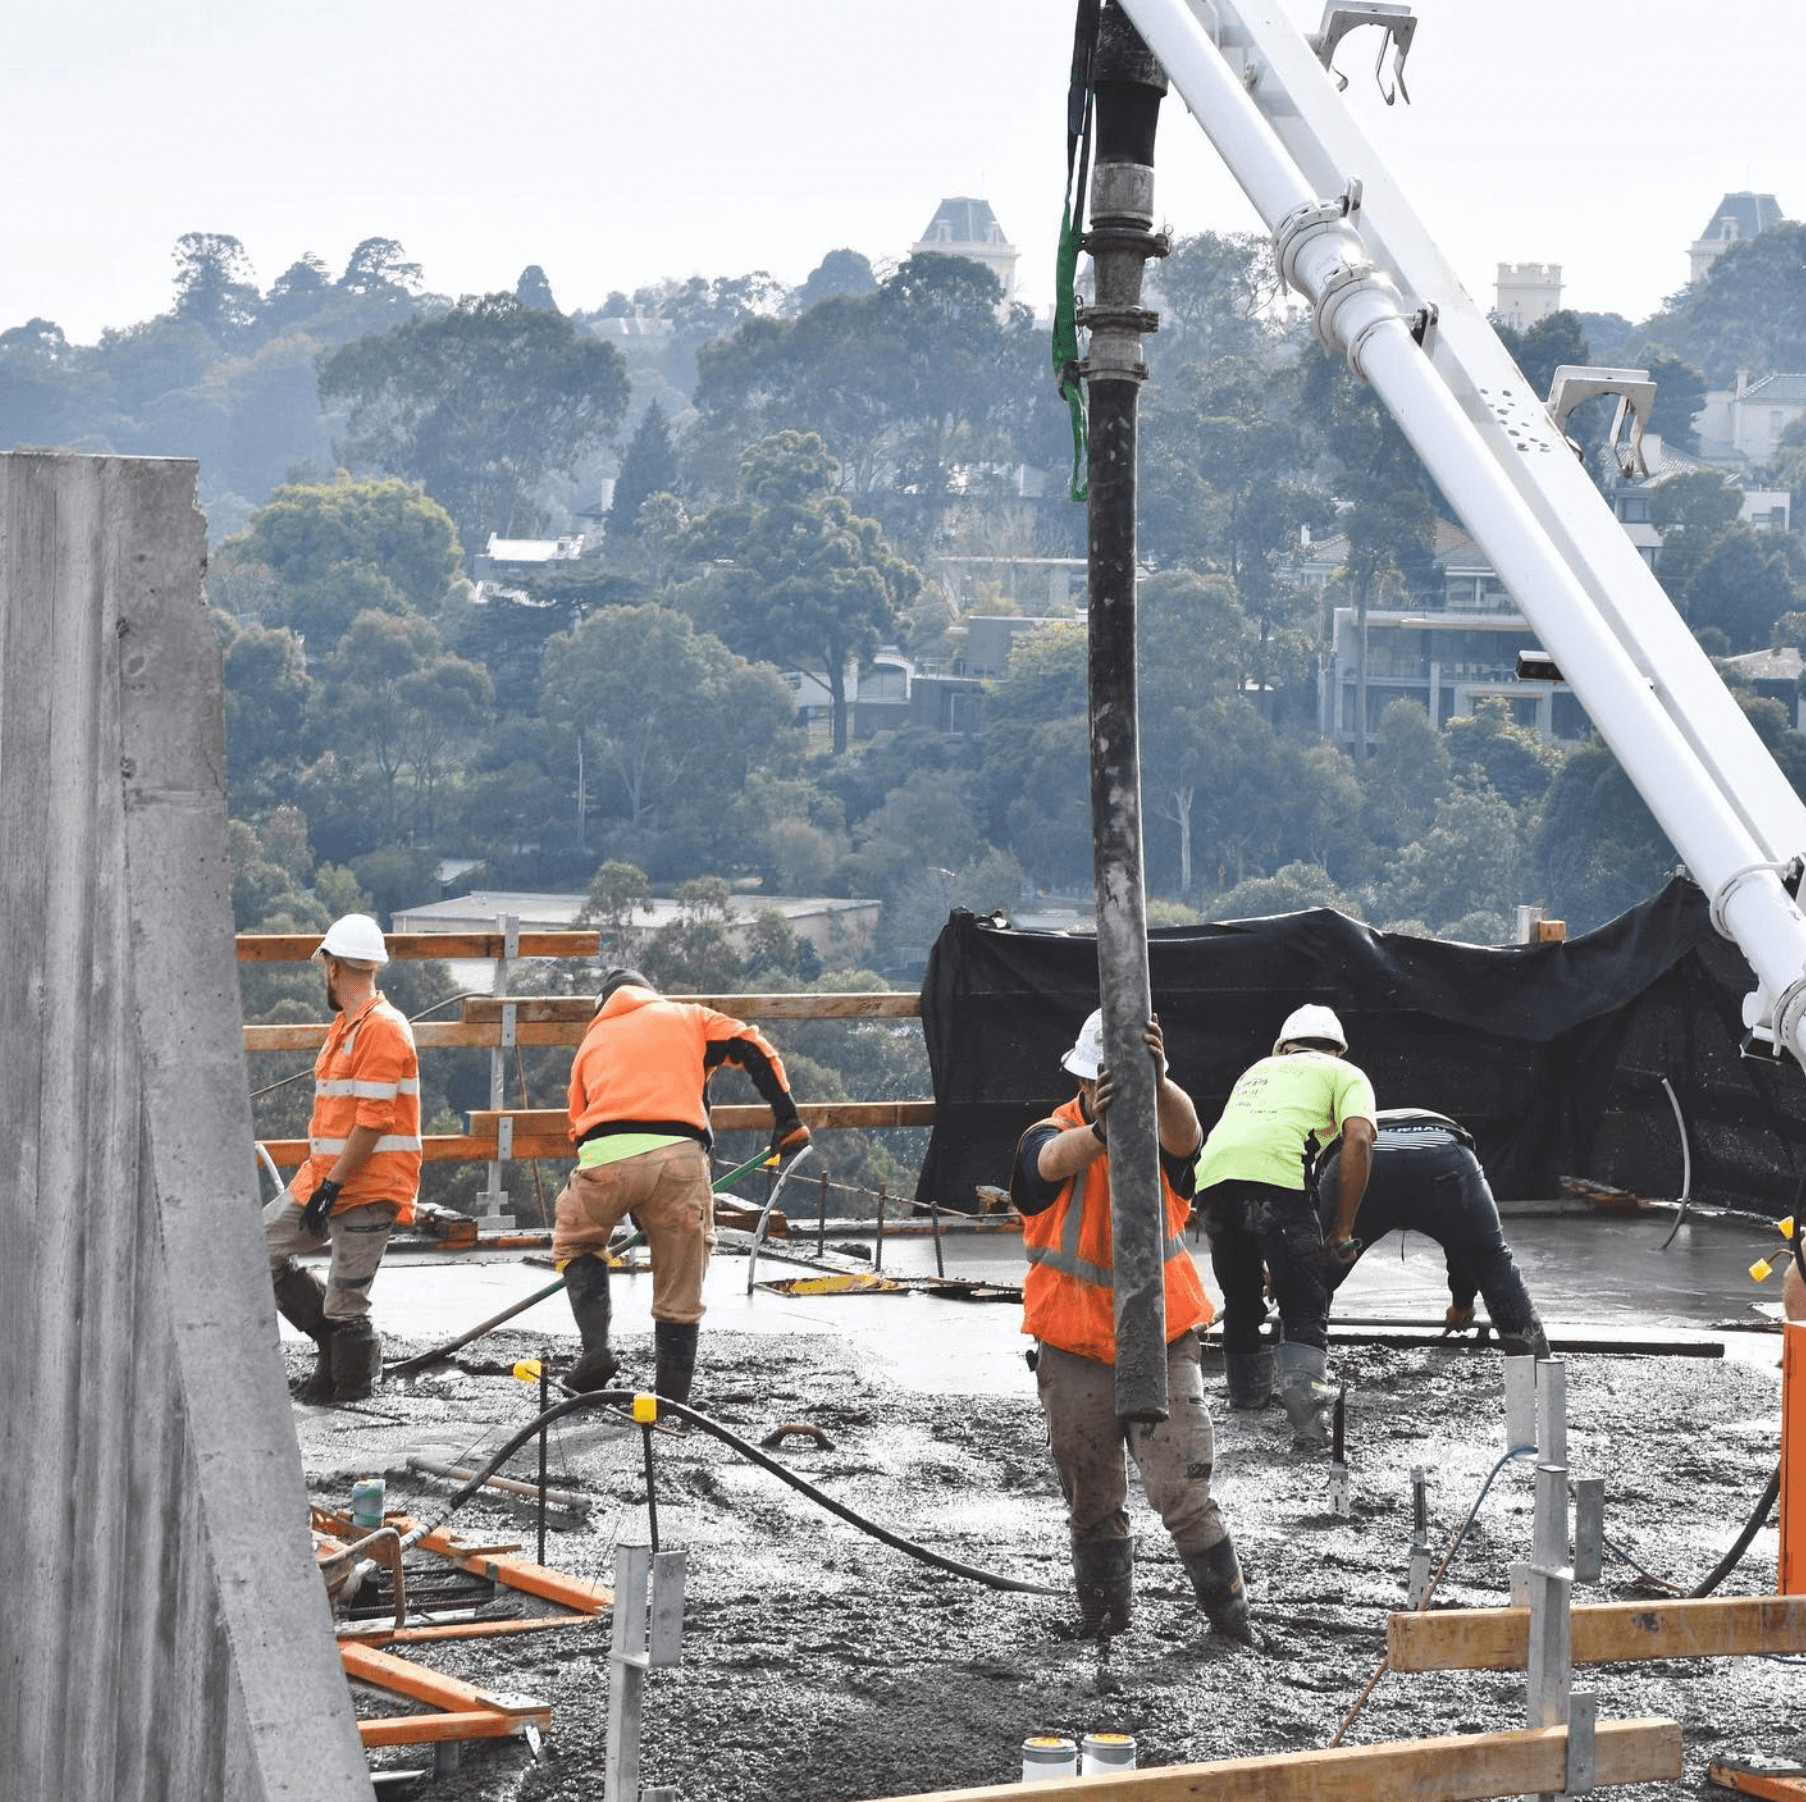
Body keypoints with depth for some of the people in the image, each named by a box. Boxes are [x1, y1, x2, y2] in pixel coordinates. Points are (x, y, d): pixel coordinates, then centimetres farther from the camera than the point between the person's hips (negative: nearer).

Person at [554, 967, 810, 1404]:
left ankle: (596, 1349, 9)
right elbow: (753, 1049, 13)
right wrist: (787, 1121, 13)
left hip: (604, 1154, 1)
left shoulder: (592, 1041, 32)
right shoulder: (688, 1017, 28)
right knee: (680, 1292, 11)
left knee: (575, 1242, 27)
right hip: (677, 1153, -1)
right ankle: (672, 1399, 12)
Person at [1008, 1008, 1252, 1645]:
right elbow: (1055, 1160, -32)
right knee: (1091, 1498, 11)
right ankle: (1104, 1611, 28)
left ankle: (1228, 1608, 7)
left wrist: (1157, 1083, -53)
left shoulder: (1159, 1135, -4)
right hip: (1075, 1348, 1)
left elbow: (1184, 1130, -29)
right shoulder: (1050, 1138, -7)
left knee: (1182, 1490, -7)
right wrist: (1099, 1129, -56)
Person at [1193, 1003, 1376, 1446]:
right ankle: (1305, 1404, -25)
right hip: (1273, 1173, -5)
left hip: (1209, 1173, 5)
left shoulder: (1258, 1070, 39)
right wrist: (1342, 1231, 5)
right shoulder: (1345, 1075, 23)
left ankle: (1248, 1393, 40)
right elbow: (1357, 1140, 3)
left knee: (1241, 1298, 25)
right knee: (1306, 1308, -4)